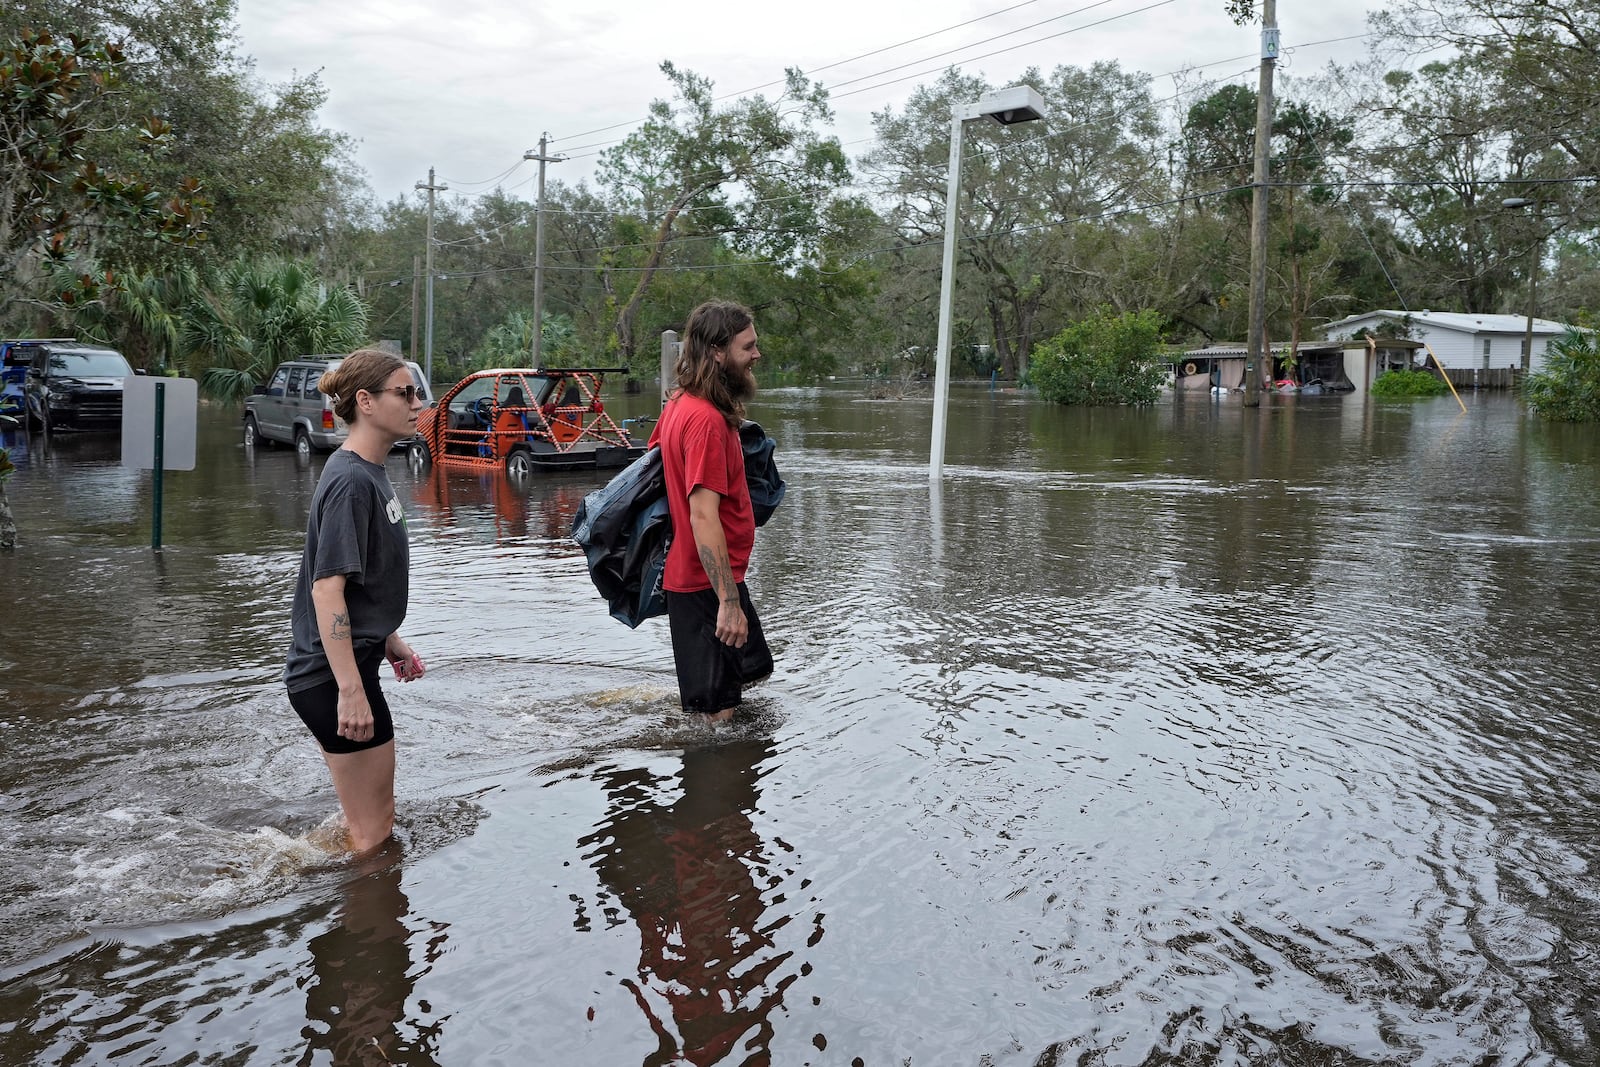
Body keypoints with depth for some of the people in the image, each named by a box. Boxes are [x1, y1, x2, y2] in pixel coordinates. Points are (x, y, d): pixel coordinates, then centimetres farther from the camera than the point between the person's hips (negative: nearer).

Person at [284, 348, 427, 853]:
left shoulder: (369, 473, 10)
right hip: (335, 676, -10)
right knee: (372, 831, 3)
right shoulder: (351, 480, -20)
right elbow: (327, 589, -25)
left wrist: (391, 641, 23)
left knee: (378, 816, 23)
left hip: (352, 664, 10)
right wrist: (350, 691, -27)